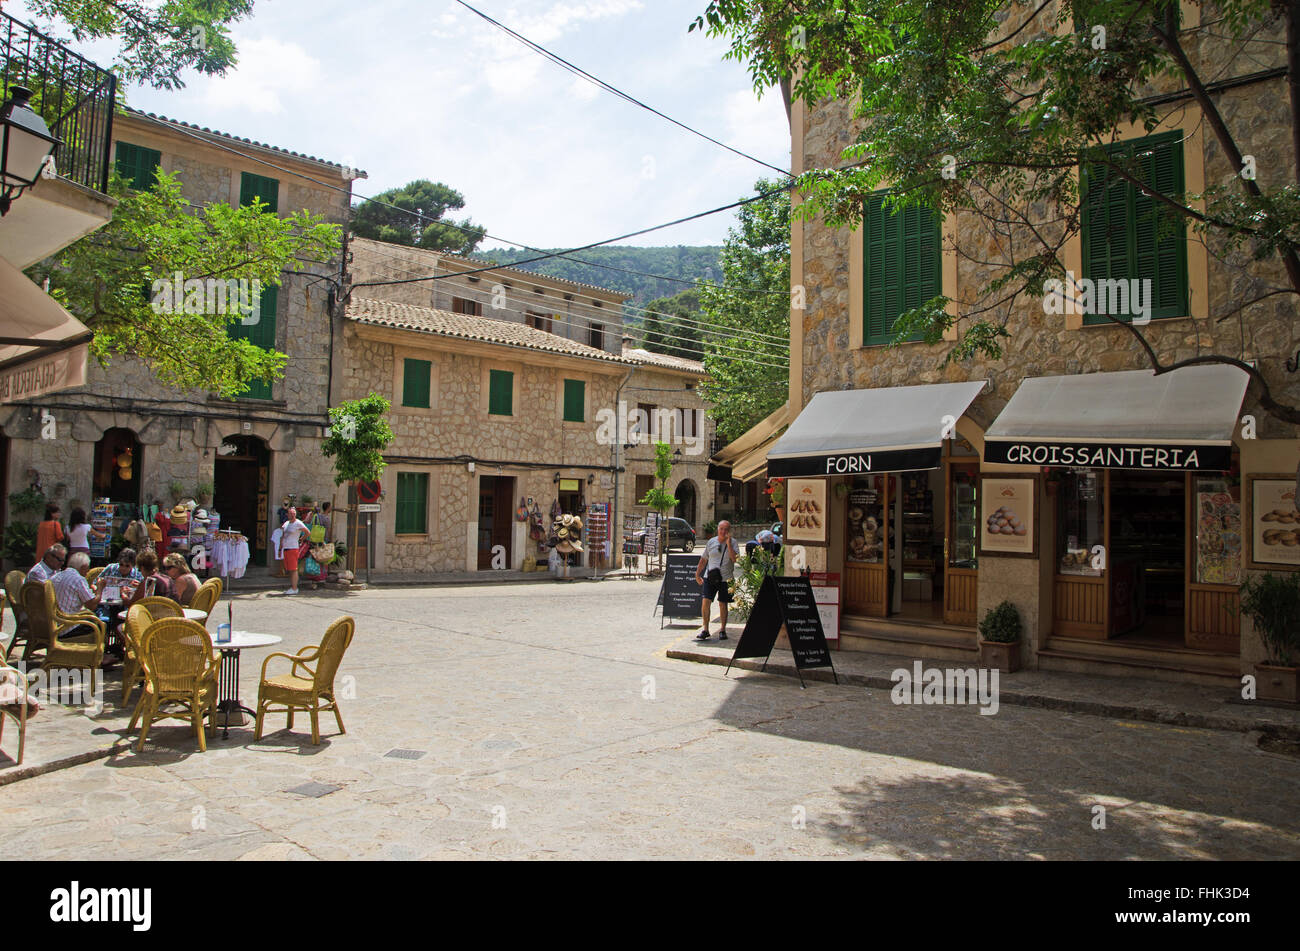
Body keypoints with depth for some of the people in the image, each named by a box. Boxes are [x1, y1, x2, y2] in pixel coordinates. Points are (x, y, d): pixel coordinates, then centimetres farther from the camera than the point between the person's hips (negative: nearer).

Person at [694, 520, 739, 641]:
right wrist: (697, 574, 16)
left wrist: (728, 544, -17)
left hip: (725, 579, -2)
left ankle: (722, 630, 19)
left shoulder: (733, 542, -1)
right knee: (705, 602, -7)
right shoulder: (711, 542, 7)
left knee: (723, 604, 5)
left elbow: (735, 559, -15)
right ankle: (705, 629, 4)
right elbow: (704, 559, 16)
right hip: (710, 577, 2)